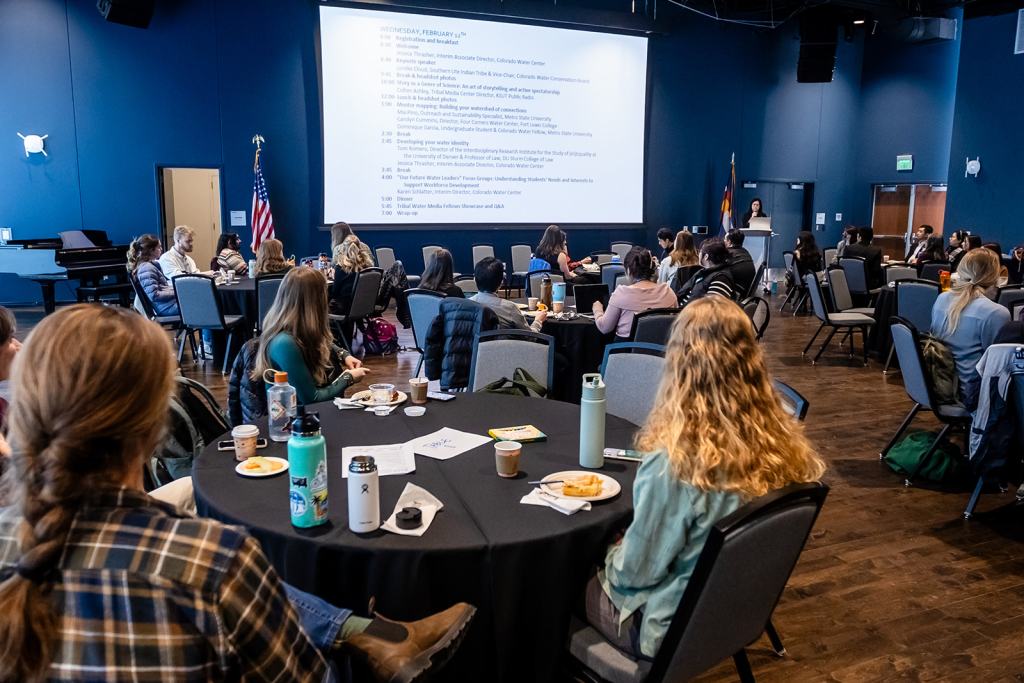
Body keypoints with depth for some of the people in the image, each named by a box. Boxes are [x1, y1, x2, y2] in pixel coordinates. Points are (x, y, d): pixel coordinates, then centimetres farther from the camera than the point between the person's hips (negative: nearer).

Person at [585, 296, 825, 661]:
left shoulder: (674, 461, -34)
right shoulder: (785, 443, -15)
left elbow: (634, 571, -20)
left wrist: (611, 557, 2)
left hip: (674, 627, -6)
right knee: (609, 559, 25)